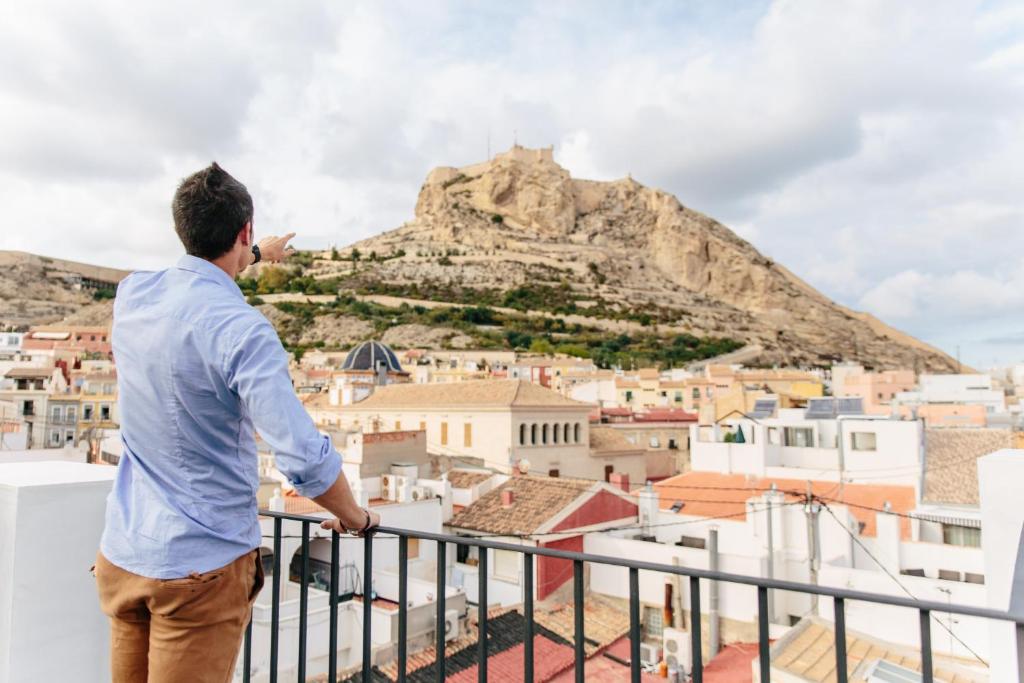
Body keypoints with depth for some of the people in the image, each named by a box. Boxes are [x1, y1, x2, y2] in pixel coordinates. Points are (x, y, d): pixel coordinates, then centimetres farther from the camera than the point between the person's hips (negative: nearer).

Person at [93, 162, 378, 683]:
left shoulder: (132, 294, -2)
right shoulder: (241, 331, -24)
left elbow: (193, 276, 23)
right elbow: (304, 459, -29)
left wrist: (258, 256, 38)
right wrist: (357, 519, -10)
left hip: (121, 555, 7)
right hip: (202, 567, -7)